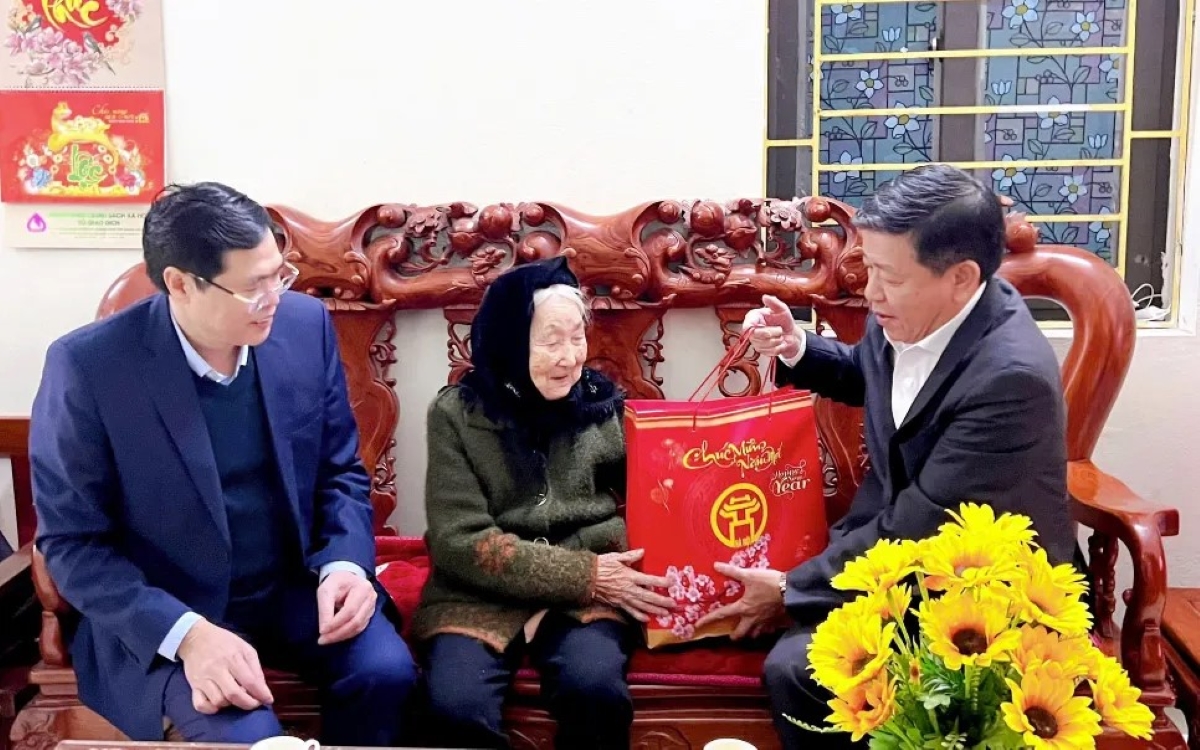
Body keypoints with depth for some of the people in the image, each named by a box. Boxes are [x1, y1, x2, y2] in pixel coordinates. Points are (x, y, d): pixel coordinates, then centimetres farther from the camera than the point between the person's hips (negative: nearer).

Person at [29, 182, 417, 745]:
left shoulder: (305, 324, -7)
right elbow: (71, 541, -13)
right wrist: (187, 633, -26)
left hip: (297, 587, 4)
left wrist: (343, 564, -15)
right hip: (162, 613, -4)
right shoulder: (88, 365, -18)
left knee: (385, 669, -21)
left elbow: (341, 472, 4)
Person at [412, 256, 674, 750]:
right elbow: (460, 539, -9)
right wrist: (584, 573, -16)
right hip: (482, 593, -1)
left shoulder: (604, 404, 6)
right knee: (457, 700, -29)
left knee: (595, 684, -30)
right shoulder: (457, 413, -1)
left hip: (588, 593, 1)